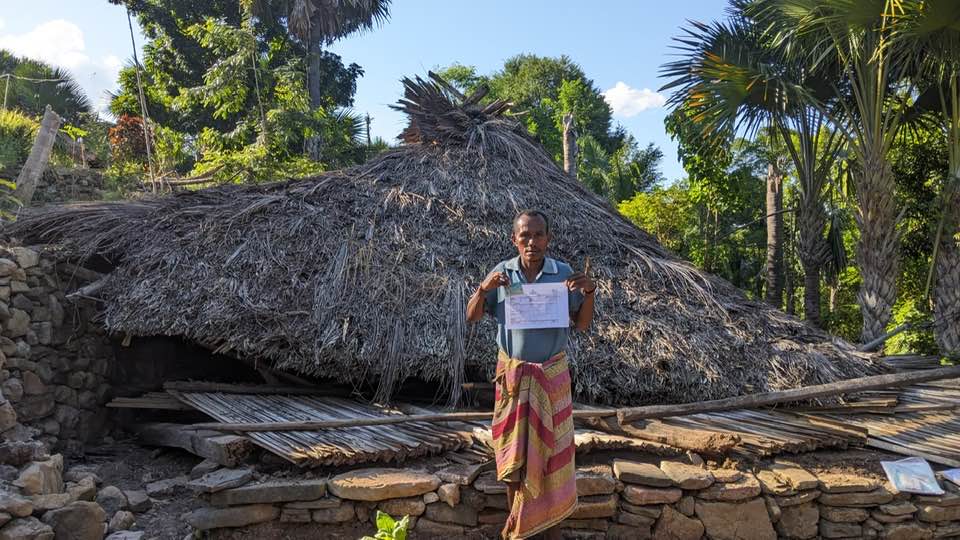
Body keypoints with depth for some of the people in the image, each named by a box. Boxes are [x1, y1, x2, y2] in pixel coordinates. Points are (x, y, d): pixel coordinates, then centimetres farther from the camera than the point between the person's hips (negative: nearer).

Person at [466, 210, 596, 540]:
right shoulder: (501, 273, -4)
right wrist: (483, 288, -19)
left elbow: (582, 325, -3)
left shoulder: (564, 273, -7)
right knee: (512, 449, 9)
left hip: (551, 373, 0)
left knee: (552, 448, 7)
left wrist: (589, 292, -20)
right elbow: (472, 317, -1)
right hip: (512, 372, 1)